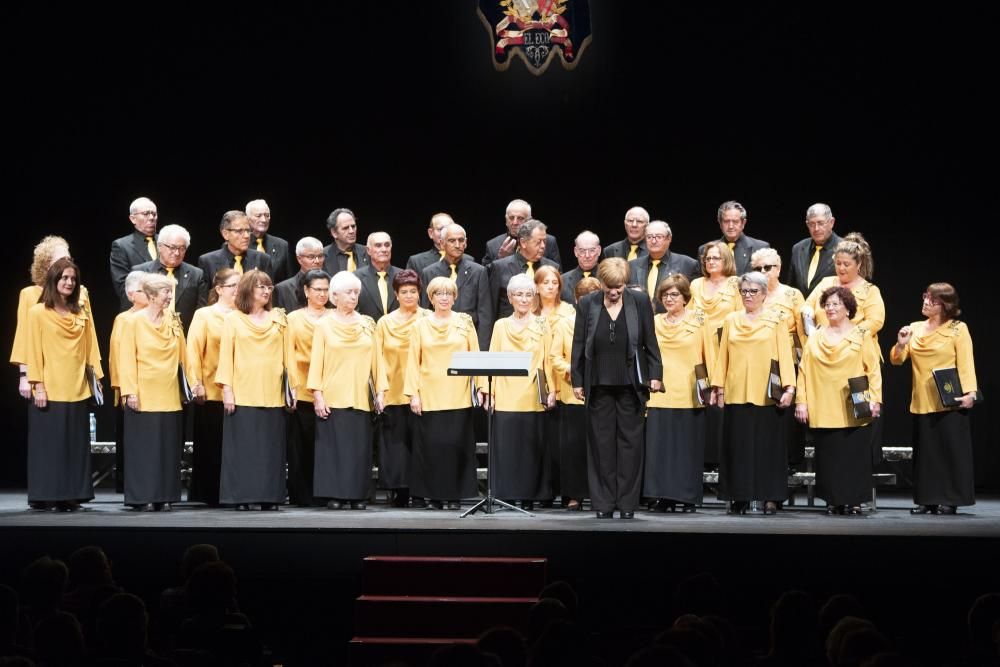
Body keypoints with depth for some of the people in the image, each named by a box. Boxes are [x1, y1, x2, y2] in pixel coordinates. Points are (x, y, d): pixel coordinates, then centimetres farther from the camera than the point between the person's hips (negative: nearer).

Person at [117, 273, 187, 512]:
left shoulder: (173, 321, 9)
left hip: (169, 396, 4)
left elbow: (183, 354, 12)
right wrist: (130, 391, -13)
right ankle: (142, 497, 5)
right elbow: (127, 359, -7)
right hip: (143, 397, -4)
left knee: (168, 446, 5)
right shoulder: (133, 321, -4)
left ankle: (164, 496, 11)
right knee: (144, 446, -1)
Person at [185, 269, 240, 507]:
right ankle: (209, 494, 11)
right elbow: (193, 350, -1)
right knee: (211, 445, 3)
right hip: (212, 391, -2)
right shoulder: (204, 315, 4)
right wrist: (196, 384, -10)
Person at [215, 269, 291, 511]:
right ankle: (242, 497, 3)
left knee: (270, 447, 3)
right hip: (242, 394, -2)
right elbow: (226, 355, 1)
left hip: (272, 395, 2)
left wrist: (293, 387, 5)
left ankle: (269, 496, 8)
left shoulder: (279, 318, 11)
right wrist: (227, 389, -7)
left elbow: (287, 355, 10)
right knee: (243, 446, 0)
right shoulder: (233, 319, 5)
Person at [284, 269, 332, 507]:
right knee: (301, 448, 0)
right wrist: (294, 385, -8)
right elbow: (289, 354, 3)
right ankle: (302, 496, 8)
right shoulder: (294, 318, 8)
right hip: (303, 391, -1)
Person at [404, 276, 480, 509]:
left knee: (457, 443, -2)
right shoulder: (420, 326, 7)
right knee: (431, 444, 0)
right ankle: (433, 495, 10)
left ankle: (455, 495, 8)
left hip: (459, 396, 0)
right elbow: (413, 362, 4)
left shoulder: (465, 322, 7)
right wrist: (413, 394, -3)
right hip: (430, 397, 0)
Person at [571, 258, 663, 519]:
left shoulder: (640, 303, 1)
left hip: (631, 385, 0)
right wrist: (577, 381, 2)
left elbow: (650, 343, 5)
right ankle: (603, 504, 9)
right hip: (599, 386, 1)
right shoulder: (587, 305, 2)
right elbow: (578, 345, 5)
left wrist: (655, 375, -1)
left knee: (630, 443, 2)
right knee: (601, 444, 3)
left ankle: (627, 503, 9)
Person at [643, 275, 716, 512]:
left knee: (688, 446, 1)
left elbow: (709, 355, 4)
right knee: (659, 446, -1)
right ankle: (665, 497, 6)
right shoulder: (654, 323, 12)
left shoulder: (698, 321, 4)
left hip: (689, 395, -2)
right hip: (659, 394, 2)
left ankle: (689, 497, 9)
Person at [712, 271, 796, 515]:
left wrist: (789, 386, -10)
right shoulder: (731, 320, 12)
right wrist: (719, 386, 5)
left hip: (766, 394, -2)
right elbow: (723, 356, 12)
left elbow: (785, 355, -1)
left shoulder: (776, 320, 4)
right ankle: (739, 497, 8)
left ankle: (770, 497, 6)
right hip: (736, 392, 2)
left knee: (768, 444, 0)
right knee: (738, 445, 3)